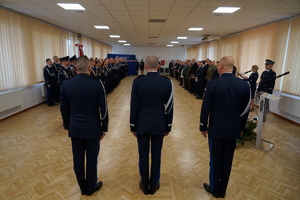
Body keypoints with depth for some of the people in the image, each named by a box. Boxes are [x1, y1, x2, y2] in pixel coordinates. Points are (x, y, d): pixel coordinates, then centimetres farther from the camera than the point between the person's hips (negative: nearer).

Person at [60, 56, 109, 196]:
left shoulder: (66, 84, -6)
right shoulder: (97, 85, -15)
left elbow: (64, 109, 3)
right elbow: (103, 109, -10)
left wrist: (67, 125, 16)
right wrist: (104, 128, 2)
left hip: (75, 128, 3)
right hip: (92, 128, -3)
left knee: (78, 159, 16)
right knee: (92, 159, 12)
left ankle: (83, 187, 33)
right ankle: (91, 187, 30)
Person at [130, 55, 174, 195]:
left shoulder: (137, 82, -10)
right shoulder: (167, 82, -7)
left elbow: (133, 106, -6)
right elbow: (169, 107, -4)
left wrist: (133, 126, 5)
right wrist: (168, 126, 8)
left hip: (142, 125, 0)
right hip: (159, 125, 1)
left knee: (143, 156, 13)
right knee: (156, 156, 14)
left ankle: (144, 185, 29)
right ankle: (154, 185, 29)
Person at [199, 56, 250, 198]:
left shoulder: (213, 84, -16)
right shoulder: (244, 85, -4)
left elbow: (205, 108, -12)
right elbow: (245, 110, 3)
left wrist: (203, 127, 1)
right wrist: (241, 128, 16)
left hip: (216, 129, -3)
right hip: (234, 130, 4)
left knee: (215, 160, 13)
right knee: (227, 160, 16)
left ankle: (215, 189, 30)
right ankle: (222, 190, 33)